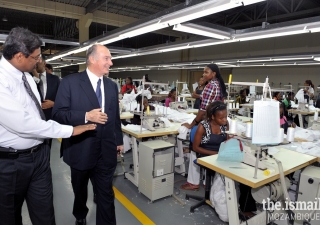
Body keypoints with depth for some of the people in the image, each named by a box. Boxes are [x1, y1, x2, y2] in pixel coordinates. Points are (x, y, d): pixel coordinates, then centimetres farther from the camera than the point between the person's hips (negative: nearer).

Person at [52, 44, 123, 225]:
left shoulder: (112, 85, 6)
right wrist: (86, 116, -24)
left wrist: (119, 140, 12)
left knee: (106, 193, 7)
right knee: (80, 190, 24)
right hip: (81, 149, -1)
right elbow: (58, 113, -12)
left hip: (106, 150, 2)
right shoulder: (70, 82, -8)